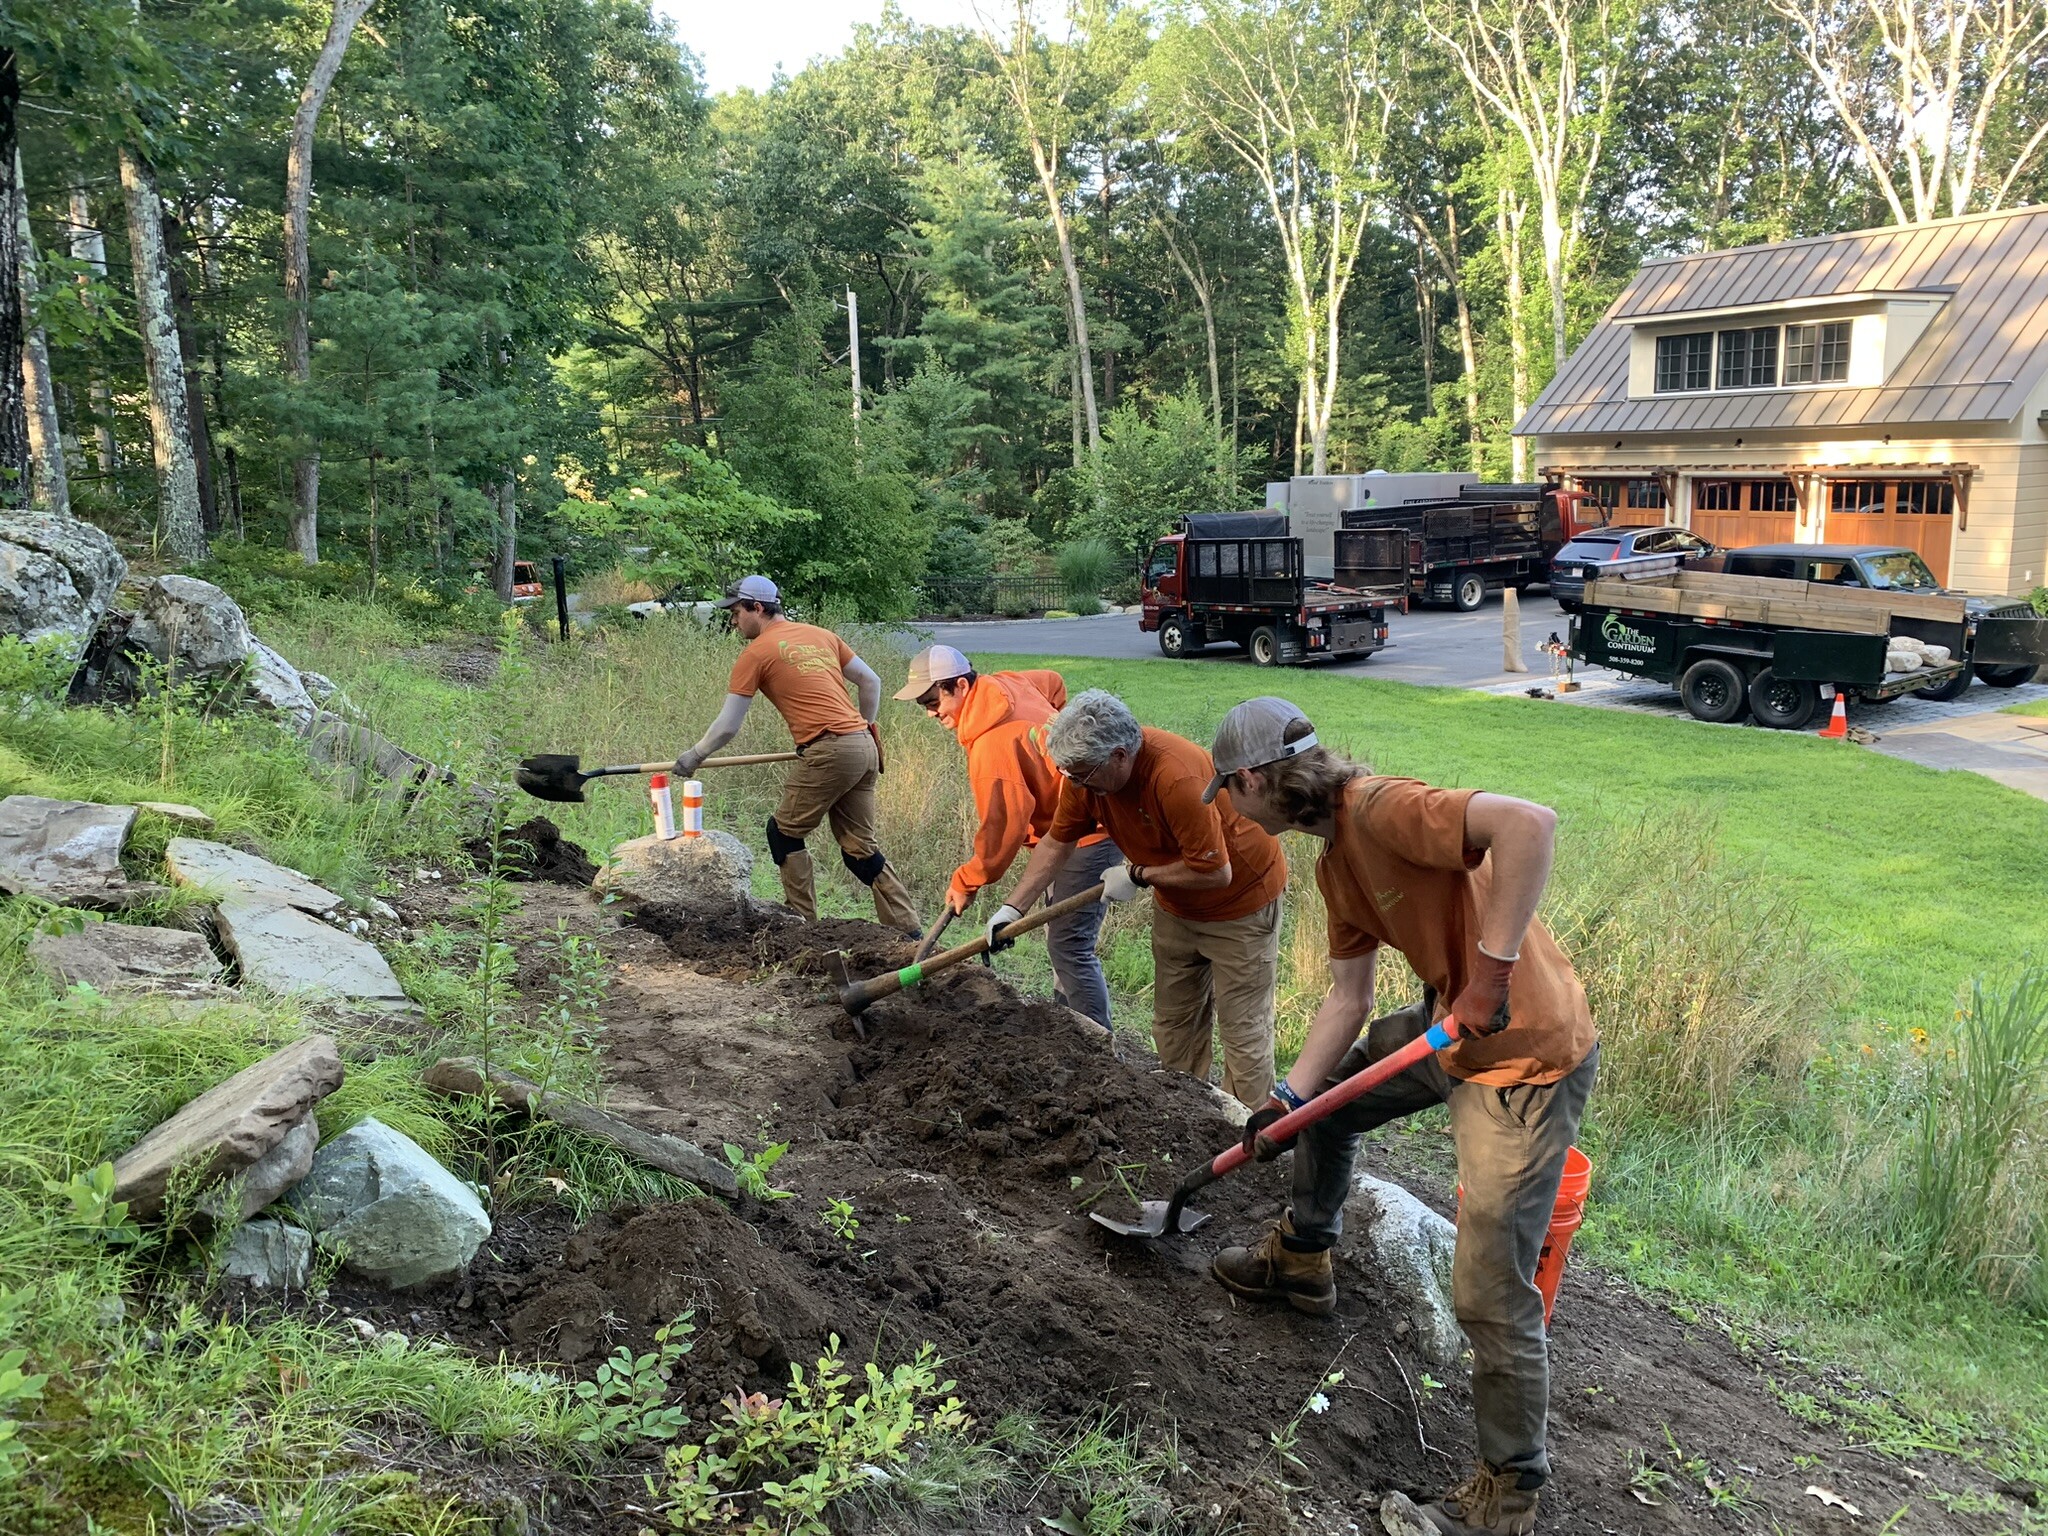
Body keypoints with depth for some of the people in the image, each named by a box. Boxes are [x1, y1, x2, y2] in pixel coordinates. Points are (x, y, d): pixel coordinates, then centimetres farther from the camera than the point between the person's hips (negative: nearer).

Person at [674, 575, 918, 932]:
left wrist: (694, 756, 17)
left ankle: (802, 922, 12)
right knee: (859, 846, 11)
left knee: (784, 833, 10)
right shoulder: (820, 635, 19)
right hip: (864, 746, 7)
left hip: (830, 752, -7)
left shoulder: (757, 652, 0)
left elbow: (727, 727, 2)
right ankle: (907, 930, 9)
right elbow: (871, 681, 19)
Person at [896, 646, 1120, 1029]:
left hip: (1087, 836, -11)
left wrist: (966, 882, -12)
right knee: (1061, 937, 19)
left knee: (1069, 947, -9)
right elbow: (1054, 684, 22)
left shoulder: (992, 743, -26)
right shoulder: (1005, 684, 1)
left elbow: (1004, 826, -24)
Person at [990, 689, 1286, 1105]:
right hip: (1175, 905, 8)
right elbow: (1057, 841, -1)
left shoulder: (1176, 778, -37)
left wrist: (1138, 875, -22)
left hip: (1240, 896, -7)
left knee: (1242, 1029, -1)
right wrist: (1013, 907, -6)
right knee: (1173, 1024, 15)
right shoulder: (1085, 769, -15)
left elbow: (1215, 872, -32)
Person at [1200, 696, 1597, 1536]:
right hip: (1452, 1025, 10)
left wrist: (1493, 971, -35)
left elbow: (1529, 821, -38)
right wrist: (1287, 1099, 3)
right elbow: (1347, 998, 10)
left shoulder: (1379, 807, -25)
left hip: (1527, 1056, -10)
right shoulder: (1334, 860, 7)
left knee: (1491, 1292, -4)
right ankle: (1302, 1259, 50)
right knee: (1324, 1097, 26)